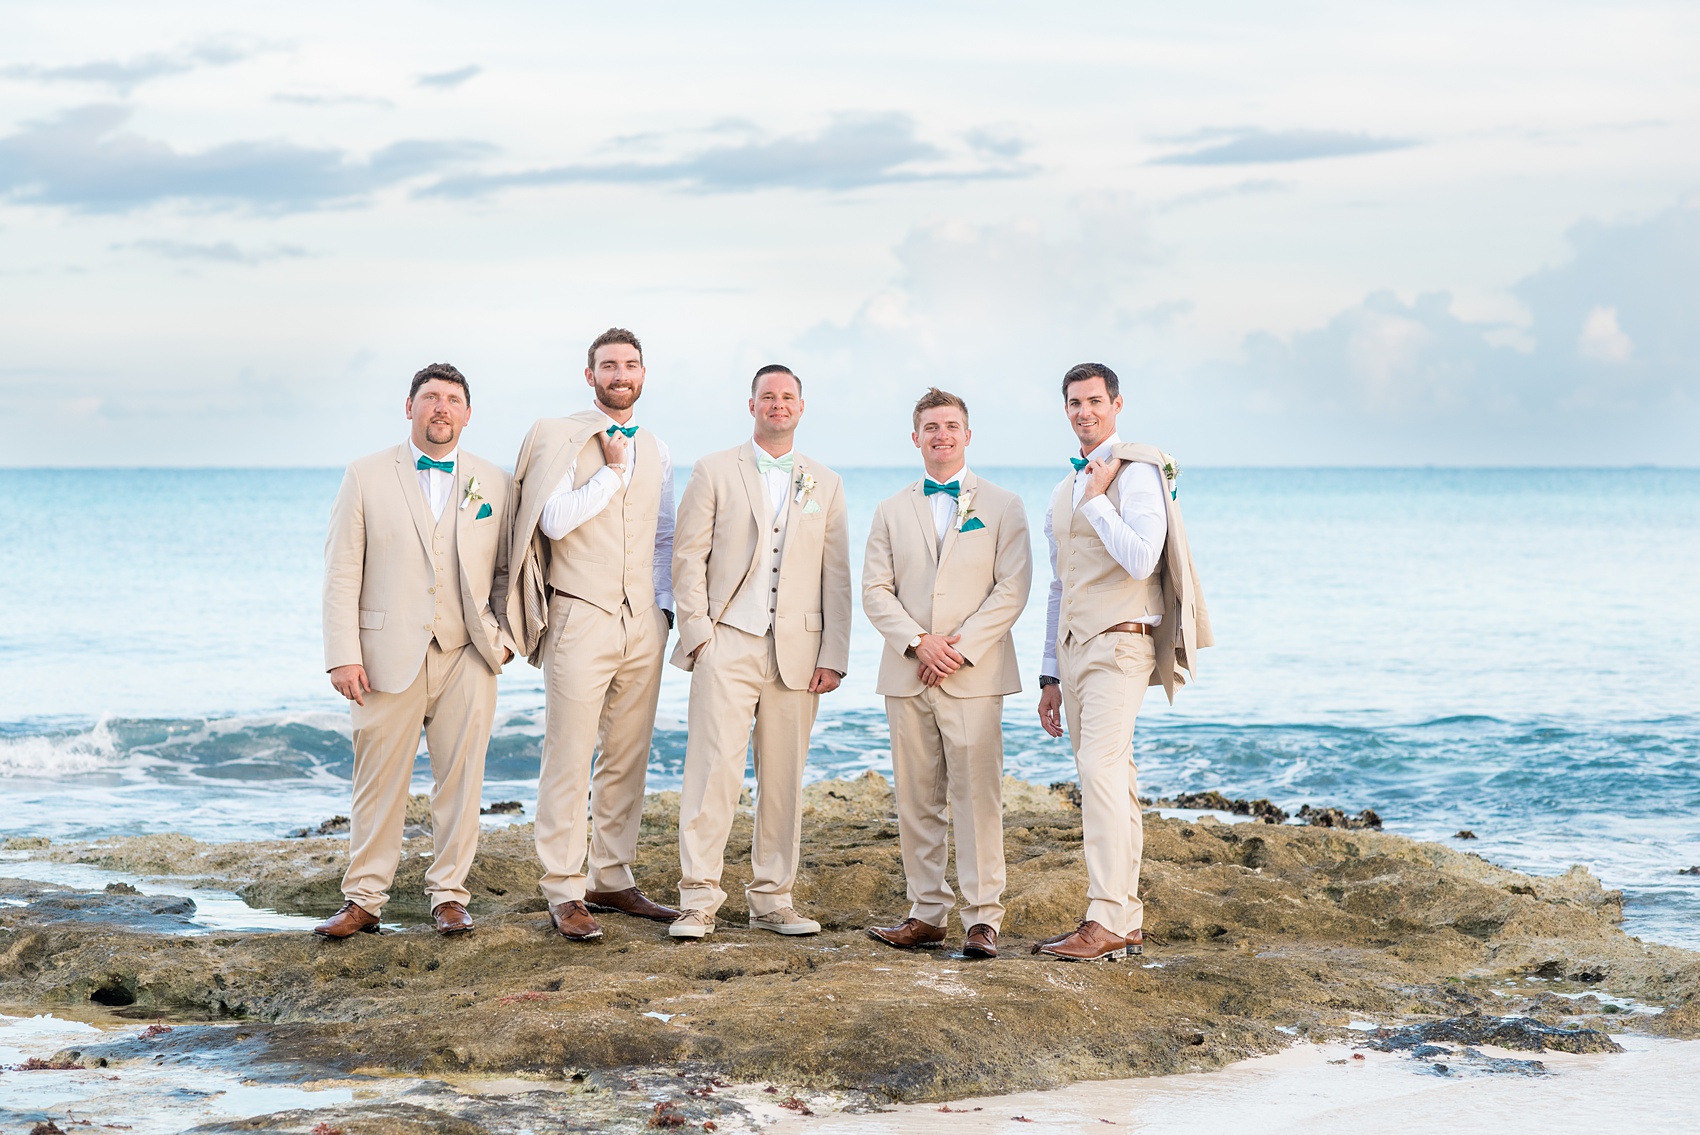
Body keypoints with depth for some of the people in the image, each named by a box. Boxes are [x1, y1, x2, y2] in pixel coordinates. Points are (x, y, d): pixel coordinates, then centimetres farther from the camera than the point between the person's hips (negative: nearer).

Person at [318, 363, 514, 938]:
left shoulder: (495, 484, 10)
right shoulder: (366, 477, 4)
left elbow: (507, 571, 14)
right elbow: (341, 573, 1)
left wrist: (504, 636, -1)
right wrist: (343, 655, -7)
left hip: (466, 659, 2)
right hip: (388, 655, -1)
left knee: (459, 780, 3)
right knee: (378, 782, 1)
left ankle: (448, 896, 14)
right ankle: (364, 900, 10)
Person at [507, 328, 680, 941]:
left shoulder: (655, 451, 15)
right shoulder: (561, 437, -3)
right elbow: (554, 521, -15)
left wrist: (663, 606, 9)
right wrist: (614, 473, -11)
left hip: (642, 622, 5)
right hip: (581, 618, -5)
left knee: (627, 759, 8)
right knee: (569, 761, -6)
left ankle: (612, 880, 17)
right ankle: (565, 893, -1)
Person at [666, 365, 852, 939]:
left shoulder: (825, 484, 14)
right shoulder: (715, 471, 8)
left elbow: (836, 576, 10)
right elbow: (688, 557, 4)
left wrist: (834, 655, 3)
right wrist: (698, 631, -6)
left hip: (797, 650, 3)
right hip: (728, 642, -3)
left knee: (784, 778, 4)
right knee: (715, 768, -11)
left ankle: (772, 899, 12)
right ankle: (699, 899, -7)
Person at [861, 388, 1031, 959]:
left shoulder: (1002, 506, 6)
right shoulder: (892, 510, 14)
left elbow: (1012, 590, -2)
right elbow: (875, 590, 7)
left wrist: (960, 648, -11)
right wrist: (918, 642, -10)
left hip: (974, 675, -3)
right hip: (906, 675, 3)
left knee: (976, 795, -7)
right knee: (917, 799, 5)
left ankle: (982, 917, -5)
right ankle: (927, 912, 11)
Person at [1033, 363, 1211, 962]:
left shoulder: (1137, 473, -6)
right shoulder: (1064, 491, 20)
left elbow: (1140, 559, -20)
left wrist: (1096, 501, -13)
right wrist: (1051, 676, 21)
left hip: (1119, 643, -8)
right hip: (1075, 649, 8)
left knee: (1100, 771, -19)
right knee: (1110, 781, 8)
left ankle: (1106, 921, -22)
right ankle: (1127, 922, 10)